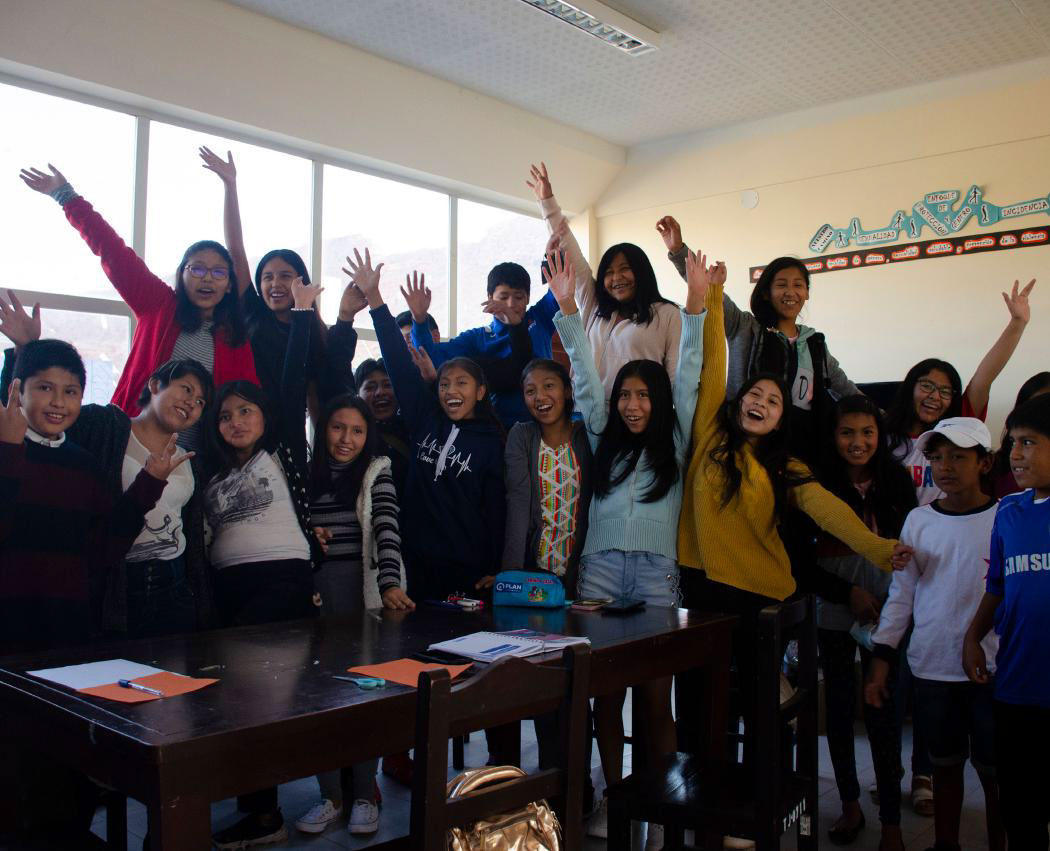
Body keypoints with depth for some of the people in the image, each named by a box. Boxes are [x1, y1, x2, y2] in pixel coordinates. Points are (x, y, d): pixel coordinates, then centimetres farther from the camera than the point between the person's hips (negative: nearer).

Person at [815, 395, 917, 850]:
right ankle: (850, 805, 27)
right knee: (839, 707, 10)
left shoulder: (897, 480, 0)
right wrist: (849, 593, -9)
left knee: (882, 712, -2)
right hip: (833, 613, 1)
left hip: (884, 612, 0)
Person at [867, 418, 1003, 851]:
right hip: (932, 668, 2)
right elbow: (901, 594, 7)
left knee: (994, 771, 8)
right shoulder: (919, 520, 2)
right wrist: (880, 662, 5)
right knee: (945, 765, 15)